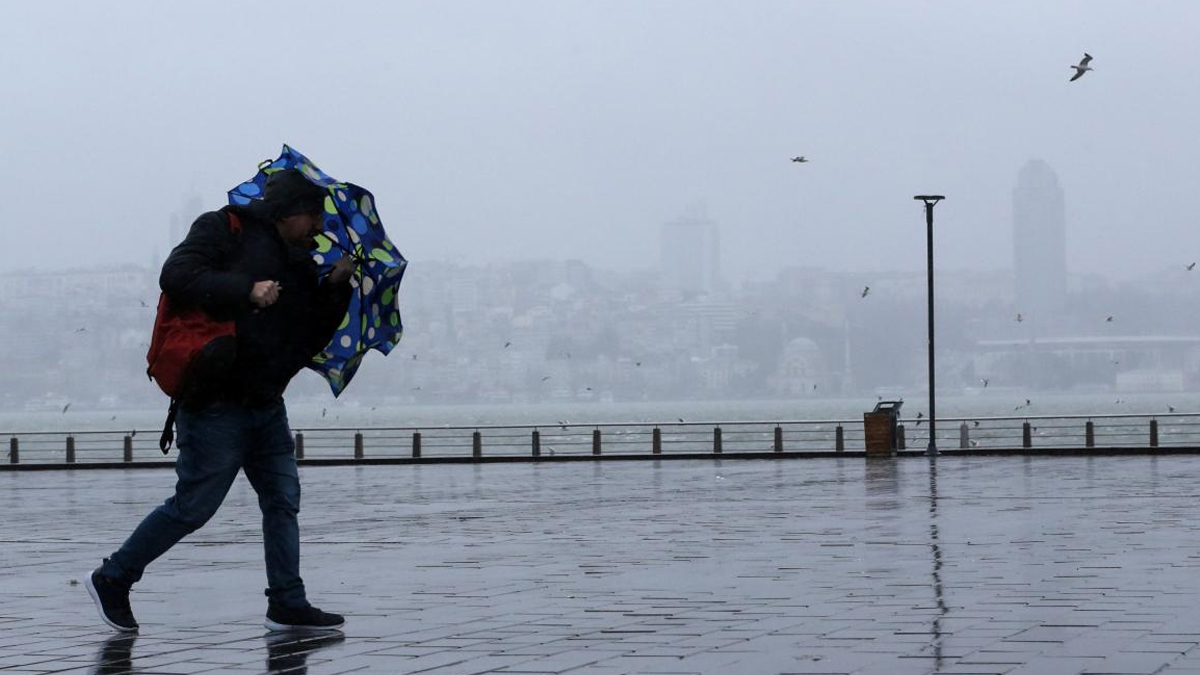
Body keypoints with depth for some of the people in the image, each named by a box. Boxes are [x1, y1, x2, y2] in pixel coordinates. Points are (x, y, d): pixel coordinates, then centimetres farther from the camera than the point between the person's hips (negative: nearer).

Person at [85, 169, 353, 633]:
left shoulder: (299, 262, 17)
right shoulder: (225, 230, -5)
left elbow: (312, 339, 15)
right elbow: (176, 276, -20)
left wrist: (336, 287, 3)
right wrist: (246, 290, -25)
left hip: (266, 404, 8)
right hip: (217, 401, -8)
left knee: (283, 501, 6)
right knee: (193, 505, -3)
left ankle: (288, 605, 12)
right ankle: (112, 579, 12)